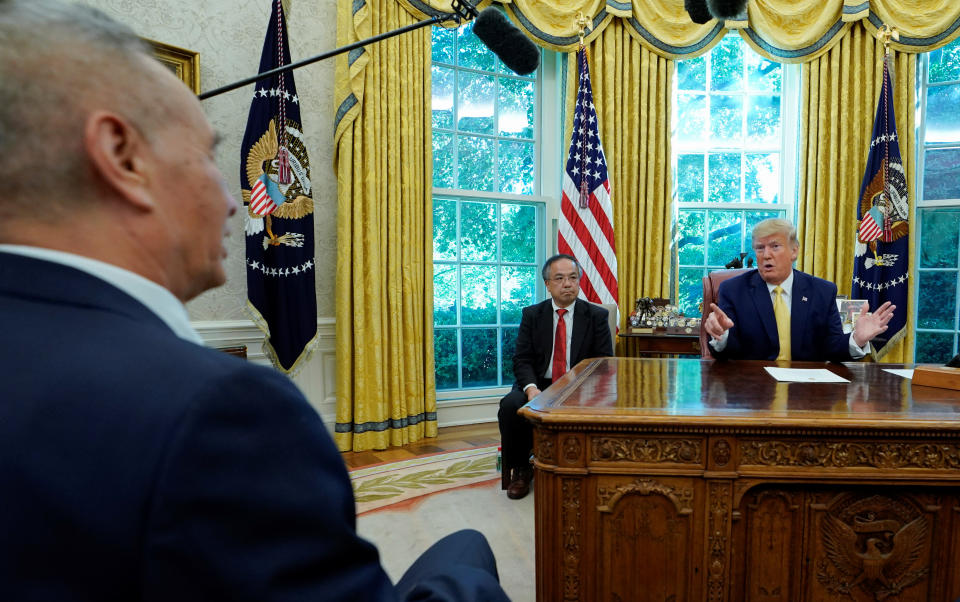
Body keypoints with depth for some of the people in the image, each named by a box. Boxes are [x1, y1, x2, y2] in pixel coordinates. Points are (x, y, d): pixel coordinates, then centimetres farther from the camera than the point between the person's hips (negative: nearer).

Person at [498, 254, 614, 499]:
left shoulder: (596, 316, 3)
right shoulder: (532, 314, 6)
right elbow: (522, 359, 1)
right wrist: (530, 387, -20)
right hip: (539, 384, 1)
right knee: (510, 406, -28)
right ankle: (520, 471, -4)